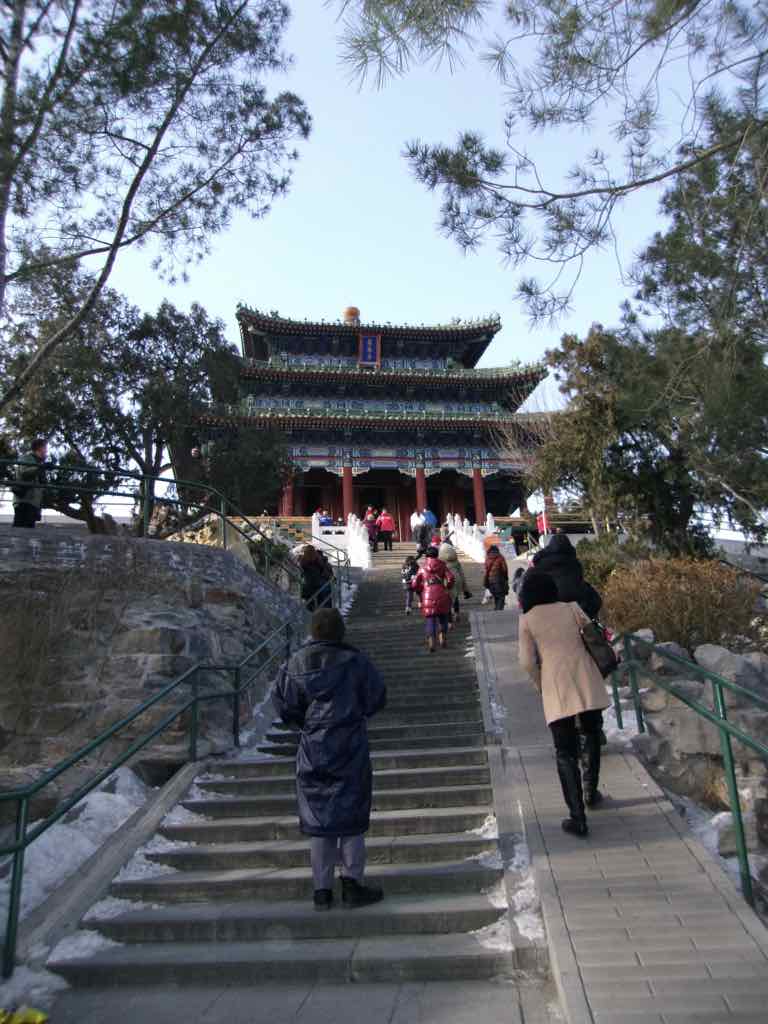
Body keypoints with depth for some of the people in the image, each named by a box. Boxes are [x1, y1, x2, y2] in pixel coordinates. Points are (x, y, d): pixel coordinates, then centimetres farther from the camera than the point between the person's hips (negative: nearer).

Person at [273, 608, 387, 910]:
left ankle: (322, 890, 21)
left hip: (312, 752, 3)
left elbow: (283, 704, -3)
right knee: (351, 815, 11)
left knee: (318, 819, 13)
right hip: (351, 749, -3)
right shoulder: (354, 661, -13)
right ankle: (352, 883, 14)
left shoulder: (295, 664, -6)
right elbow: (377, 698, -6)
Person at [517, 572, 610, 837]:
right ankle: (590, 792, 37)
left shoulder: (527, 620, 2)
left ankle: (577, 817, 1)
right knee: (592, 736, 26)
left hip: (556, 687, -2)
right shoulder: (571, 608, 8)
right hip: (586, 681, 2)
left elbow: (527, 661, -4)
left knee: (565, 753, 5)